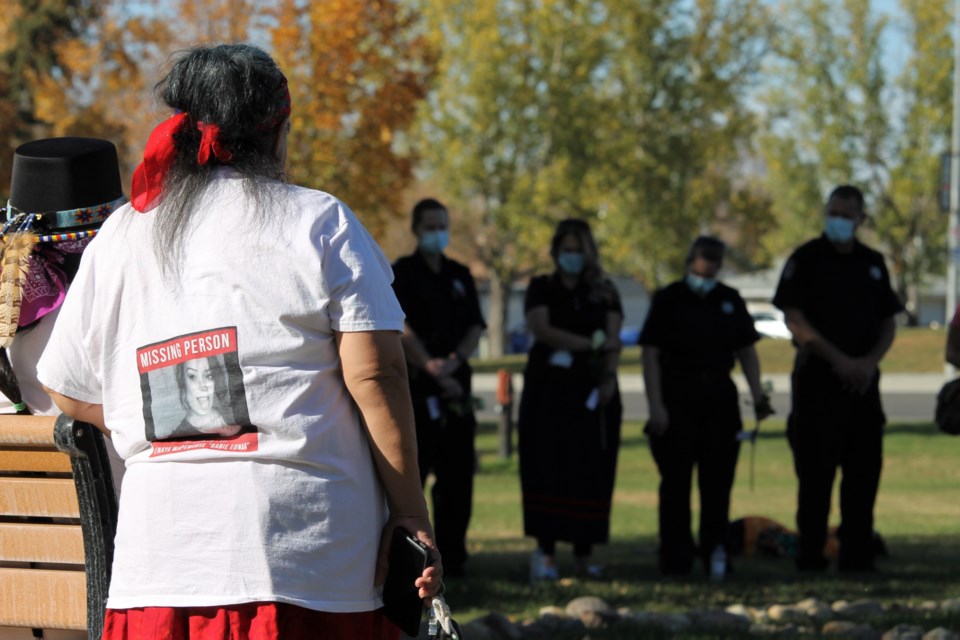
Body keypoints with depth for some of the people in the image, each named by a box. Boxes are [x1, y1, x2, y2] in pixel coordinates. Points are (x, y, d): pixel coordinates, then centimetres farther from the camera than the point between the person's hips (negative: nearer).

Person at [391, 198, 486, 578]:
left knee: (457, 473, 4)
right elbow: (402, 328, -8)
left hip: (456, 383, 5)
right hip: (414, 385, -5)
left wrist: (453, 361, -7)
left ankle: (452, 556, 10)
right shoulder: (402, 273, 1)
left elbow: (476, 327, 11)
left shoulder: (460, 276, 18)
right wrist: (431, 368, -15)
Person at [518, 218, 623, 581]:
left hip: (592, 391, 2)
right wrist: (590, 345, -10)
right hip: (549, 389, -2)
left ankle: (584, 554, 2)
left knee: (591, 470, -3)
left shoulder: (604, 293, 13)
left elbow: (613, 339, 2)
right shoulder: (542, 289, 9)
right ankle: (545, 553, -7)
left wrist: (608, 377, -15)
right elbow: (540, 329, -8)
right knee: (548, 467, -8)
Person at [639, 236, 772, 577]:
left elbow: (746, 351, 15)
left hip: (720, 401, 4)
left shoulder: (730, 301, 10)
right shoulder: (668, 299, -1)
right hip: (677, 401, -3)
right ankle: (676, 558, 2)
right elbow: (650, 354, -4)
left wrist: (757, 394, 2)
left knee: (717, 482, 5)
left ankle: (716, 553, 12)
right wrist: (656, 405, -12)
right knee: (676, 482, -2)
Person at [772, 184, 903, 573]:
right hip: (817, 380, -5)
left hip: (862, 381, 5)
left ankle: (857, 556, 11)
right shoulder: (807, 259, -1)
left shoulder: (873, 264, 14)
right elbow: (794, 319, -9)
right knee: (816, 472, -5)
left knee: (864, 469, 4)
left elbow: (889, 322, 14)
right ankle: (810, 556, 0)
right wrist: (837, 359, -15)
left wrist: (871, 361, -5)